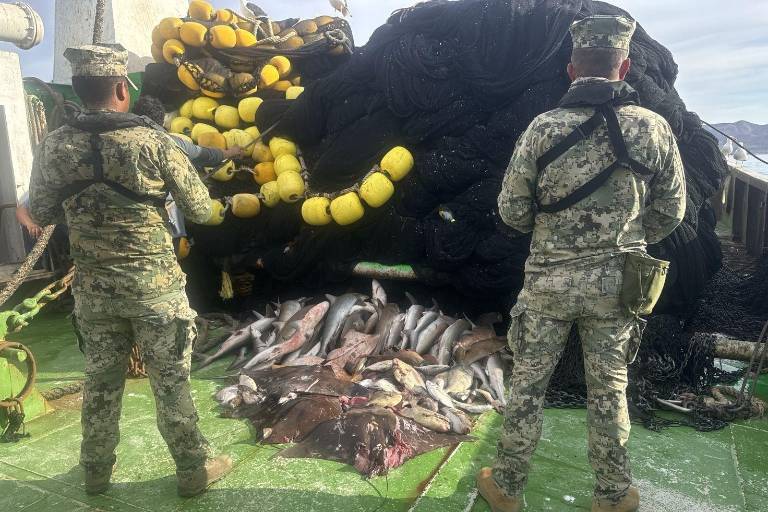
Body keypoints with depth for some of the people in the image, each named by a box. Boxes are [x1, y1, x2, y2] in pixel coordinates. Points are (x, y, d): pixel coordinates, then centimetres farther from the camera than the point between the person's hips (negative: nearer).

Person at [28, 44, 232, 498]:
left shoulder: (54, 148, -3)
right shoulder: (153, 141, -14)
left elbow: (41, 214, 9)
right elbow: (200, 209, -8)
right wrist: (218, 208, 13)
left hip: (93, 288, 4)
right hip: (155, 284, -3)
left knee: (102, 379, 20)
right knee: (171, 381, 9)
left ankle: (97, 470, 37)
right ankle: (194, 469, 24)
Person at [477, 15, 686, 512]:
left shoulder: (543, 128, -11)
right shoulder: (654, 128, -5)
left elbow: (511, 210, -5)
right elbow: (671, 210, 4)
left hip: (550, 280, -2)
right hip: (615, 282, 2)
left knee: (527, 386, 11)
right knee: (610, 388, 16)